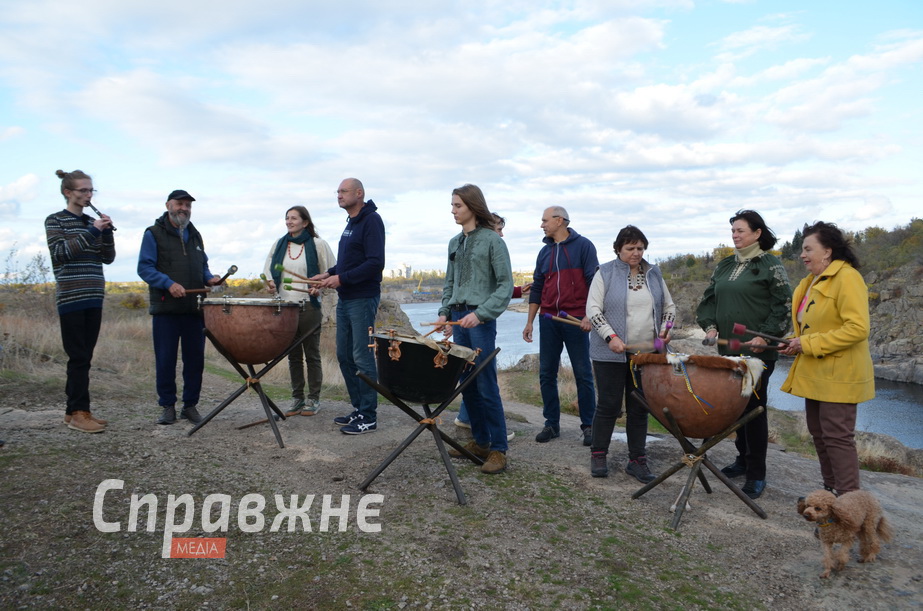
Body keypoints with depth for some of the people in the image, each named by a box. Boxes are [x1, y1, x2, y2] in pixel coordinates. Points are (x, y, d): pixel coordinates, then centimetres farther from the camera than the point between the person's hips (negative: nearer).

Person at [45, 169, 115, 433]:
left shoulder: (92, 222, 15)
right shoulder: (55, 220, 1)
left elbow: (108, 258, 10)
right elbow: (60, 253, -13)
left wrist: (107, 232, -6)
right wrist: (92, 231, -18)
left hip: (93, 298, 6)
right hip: (71, 299, -5)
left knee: (84, 357, 8)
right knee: (79, 357, -7)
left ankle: (73, 410, 16)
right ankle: (79, 413, -3)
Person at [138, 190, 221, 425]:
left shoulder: (195, 235, 18)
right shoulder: (154, 234, 2)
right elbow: (144, 267, -6)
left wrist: (209, 278, 2)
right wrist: (168, 283, -21)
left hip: (195, 308, 4)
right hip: (166, 309, -4)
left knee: (195, 359, 6)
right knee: (165, 360, 1)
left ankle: (190, 405, 16)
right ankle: (167, 406, 13)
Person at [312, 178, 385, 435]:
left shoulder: (371, 221, -11)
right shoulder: (350, 223, 17)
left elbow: (375, 263, -20)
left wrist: (341, 278, -21)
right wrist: (329, 273, 9)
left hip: (363, 300, -9)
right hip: (345, 300, 9)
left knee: (362, 357, -4)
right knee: (344, 356, 11)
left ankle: (368, 417, 5)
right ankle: (358, 408, 22)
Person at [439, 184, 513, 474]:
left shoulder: (493, 240, -6)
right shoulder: (454, 243, 14)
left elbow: (506, 285, -10)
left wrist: (480, 314, -19)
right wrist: (444, 312, 7)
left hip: (481, 320, -7)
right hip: (458, 318, 7)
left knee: (486, 387, -6)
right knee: (467, 385, 10)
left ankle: (498, 450, 3)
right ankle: (479, 442, 22)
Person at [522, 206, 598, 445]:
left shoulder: (583, 246, -2)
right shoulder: (545, 252, 13)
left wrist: (589, 316, -16)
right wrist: (530, 322, 12)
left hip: (576, 320, -5)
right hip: (548, 320, 5)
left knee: (583, 374, 1)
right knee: (546, 374, 5)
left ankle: (588, 425, 12)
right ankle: (552, 424, 16)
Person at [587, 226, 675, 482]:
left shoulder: (654, 274, 12)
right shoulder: (605, 273, -2)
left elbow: (669, 306, 19)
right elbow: (593, 309, -8)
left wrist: (666, 328, 0)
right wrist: (611, 337, -18)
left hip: (647, 353, 4)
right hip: (611, 353, -4)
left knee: (640, 408, 8)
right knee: (609, 405, 2)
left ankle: (637, 460, 17)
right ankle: (598, 456, 17)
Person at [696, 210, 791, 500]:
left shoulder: (770, 265, -4)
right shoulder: (725, 265, 14)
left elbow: (782, 305, -9)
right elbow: (709, 298, 19)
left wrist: (764, 336, -16)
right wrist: (710, 325, 4)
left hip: (758, 351, -6)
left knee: (754, 407, -2)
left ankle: (756, 473, 8)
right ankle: (743, 458, 29)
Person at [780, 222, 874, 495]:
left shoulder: (847, 278, -15)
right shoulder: (812, 281, 13)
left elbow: (858, 329, -24)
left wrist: (809, 344, -21)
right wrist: (797, 343, 5)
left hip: (838, 375, -9)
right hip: (815, 373, 9)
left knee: (836, 436, -5)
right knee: (818, 433, 14)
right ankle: (830, 491, 27)